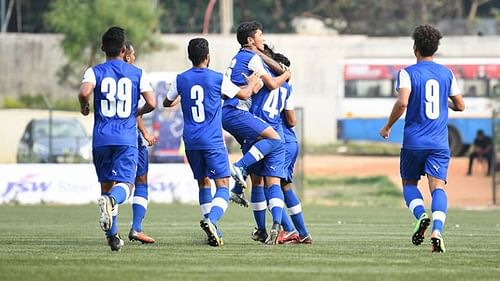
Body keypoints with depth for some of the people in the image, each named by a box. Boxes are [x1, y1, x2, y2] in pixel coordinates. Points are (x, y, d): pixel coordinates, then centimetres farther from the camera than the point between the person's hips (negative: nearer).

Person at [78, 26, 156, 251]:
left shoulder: (95, 72, 2)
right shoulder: (137, 73, 5)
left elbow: (84, 92, -17)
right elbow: (151, 103, -1)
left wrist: (84, 107, 4)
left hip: (101, 138, 1)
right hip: (127, 139, -1)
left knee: (106, 184, 14)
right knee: (125, 183, -6)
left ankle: (112, 235, 14)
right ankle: (111, 200, -43)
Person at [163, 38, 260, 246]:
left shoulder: (181, 80, 3)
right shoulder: (218, 79, -5)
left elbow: (167, 103, 20)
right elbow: (244, 95, 8)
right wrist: (253, 82, 30)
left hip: (191, 141, 4)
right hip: (213, 141, -4)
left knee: (203, 183, 17)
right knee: (222, 185, -5)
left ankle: (213, 232, 14)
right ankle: (211, 220, -31)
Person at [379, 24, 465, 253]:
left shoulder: (407, 73, -5)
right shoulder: (447, 74, 7)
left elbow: (402, 102, -19)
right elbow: (460, 105, 13)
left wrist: (387, 127, -6)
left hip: (414, 141, -2)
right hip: (439, 143, 2)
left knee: (409, 183, 16)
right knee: (438, 186, -6)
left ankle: (421, 215, -12)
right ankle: (437, 230, -27)